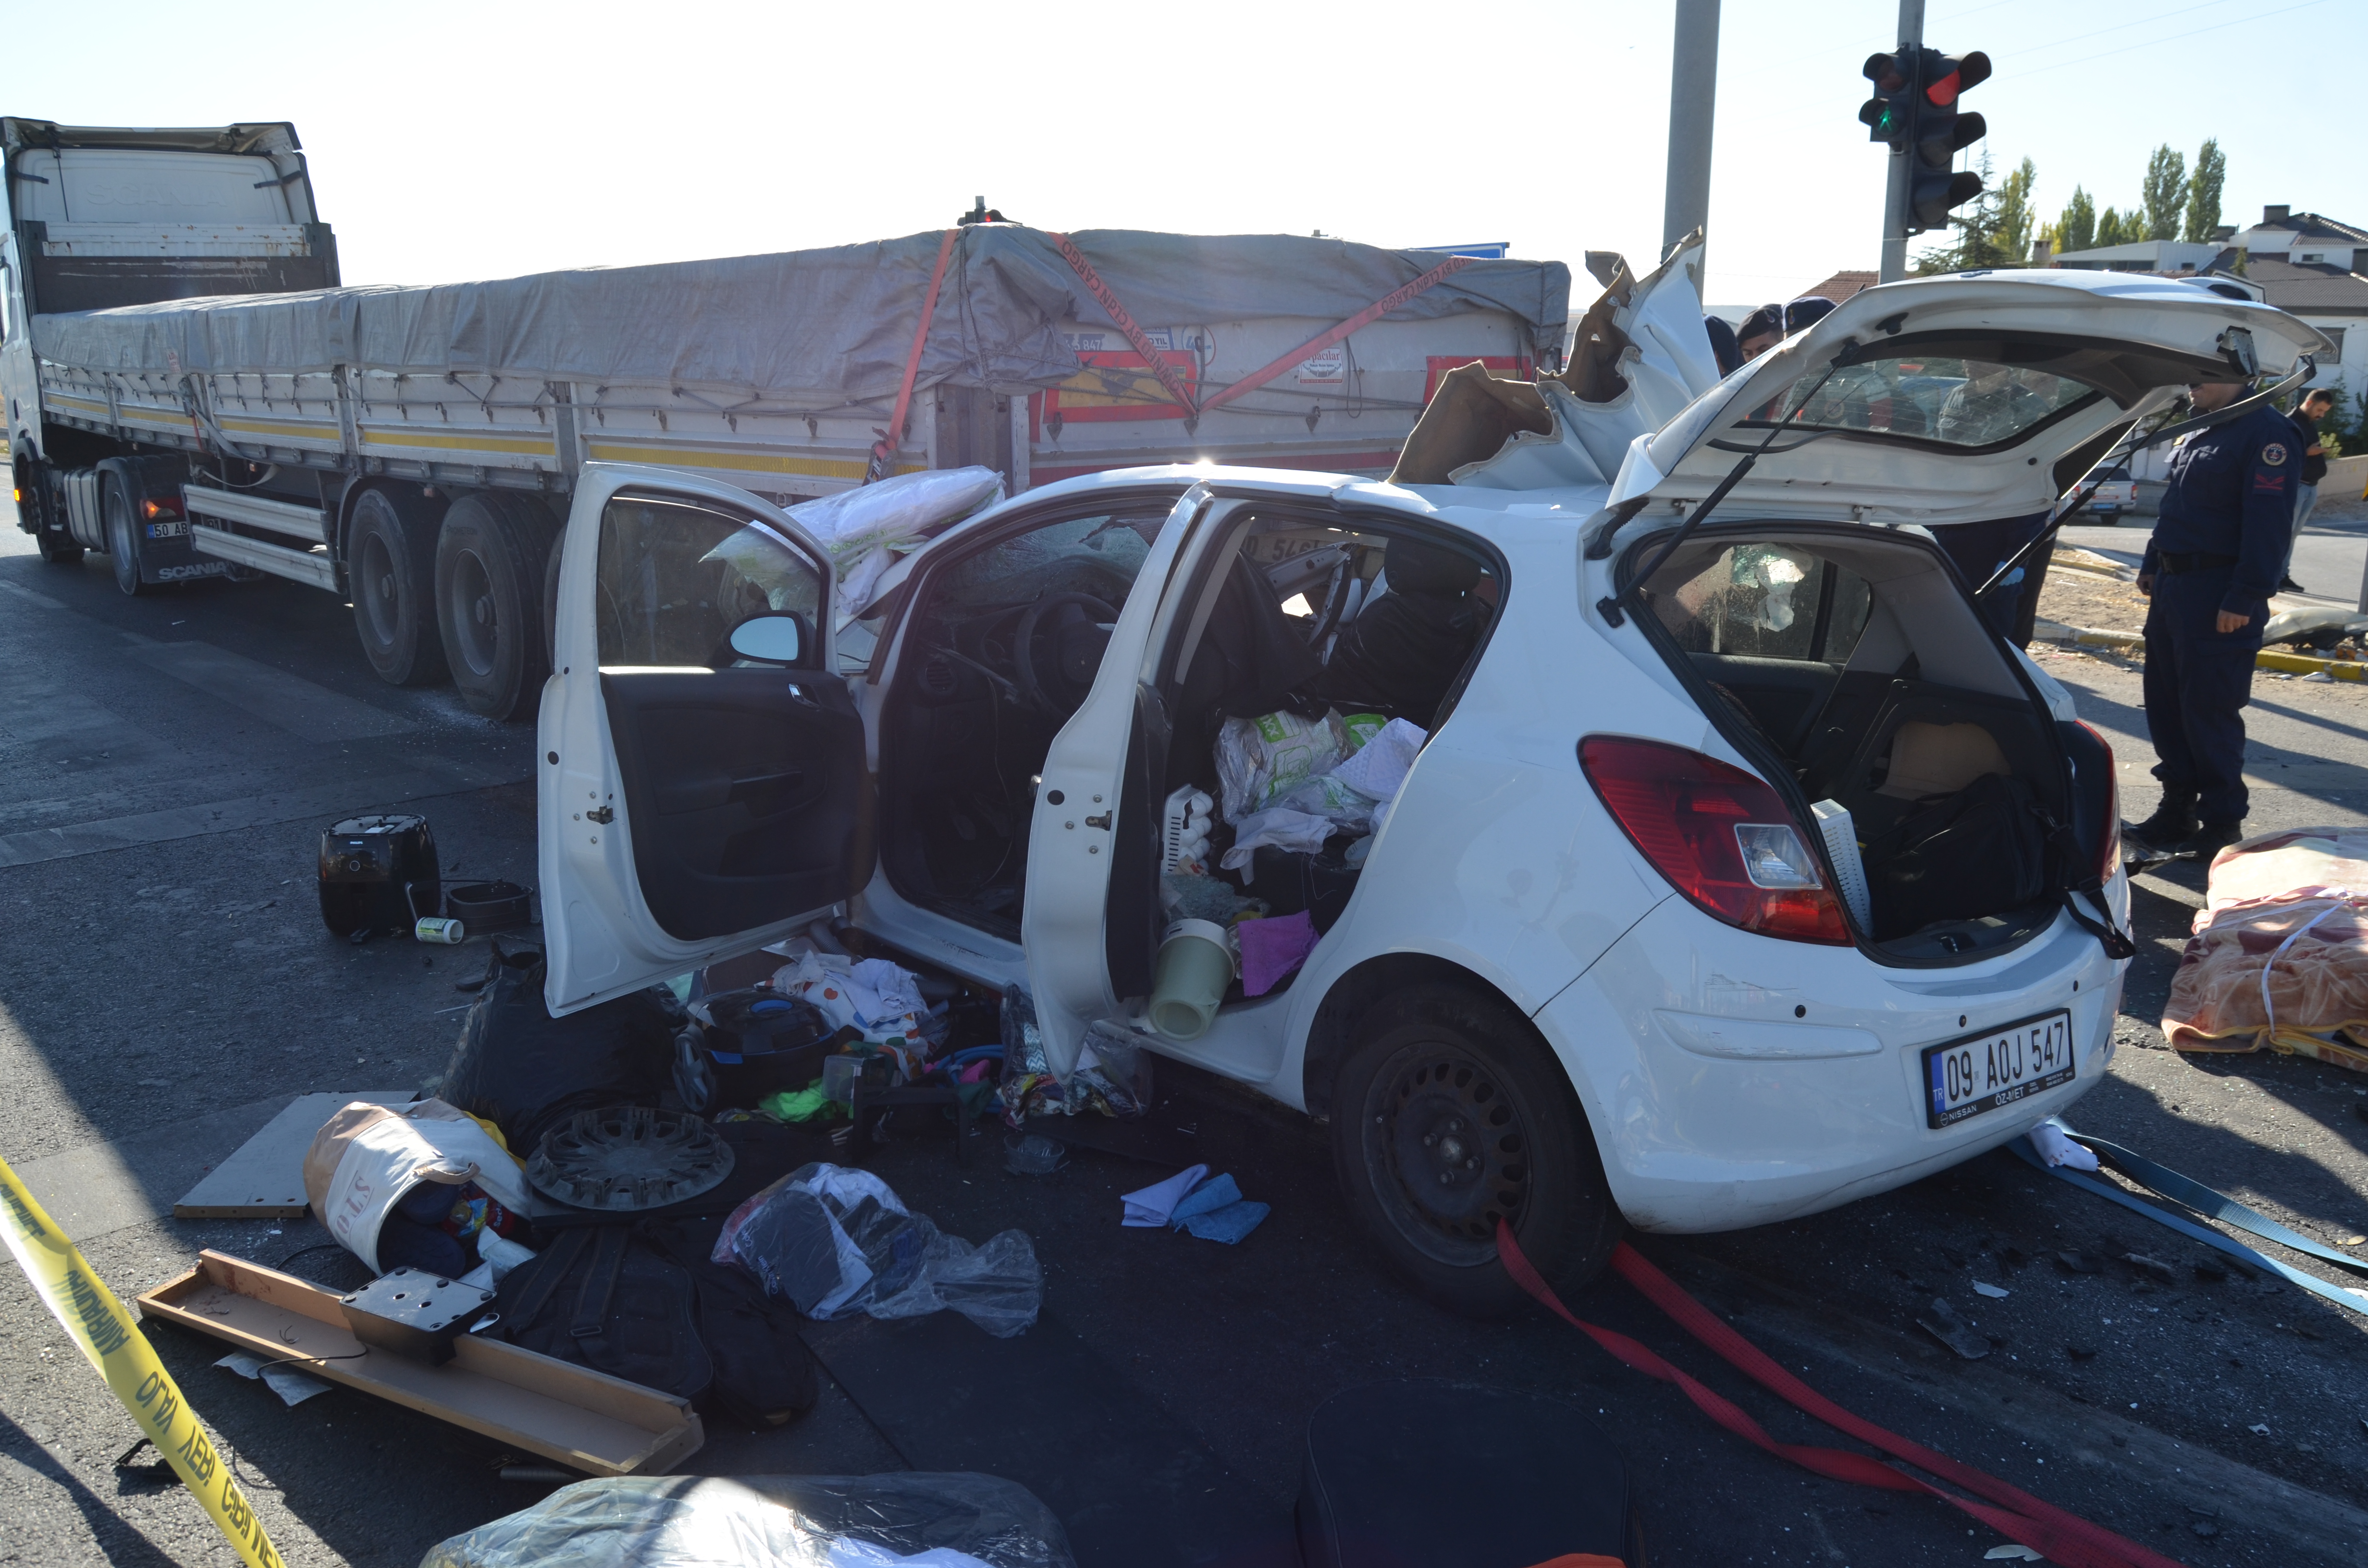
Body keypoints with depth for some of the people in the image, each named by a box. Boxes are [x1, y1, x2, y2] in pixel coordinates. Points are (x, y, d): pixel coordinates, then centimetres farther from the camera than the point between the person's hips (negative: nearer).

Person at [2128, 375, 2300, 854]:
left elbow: (2269, 524, -20)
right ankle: (2178, 808, 24)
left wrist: (2245, 598, -23)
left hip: (2220, 601, -9)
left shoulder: (2267, 433, -14)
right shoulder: (2196, 432, 16)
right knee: (2165, 704, 13)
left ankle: (2222, 825, 5)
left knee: (2210, 712, -5)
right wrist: (2151, 565, 21)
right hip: (2172, 588, 9)